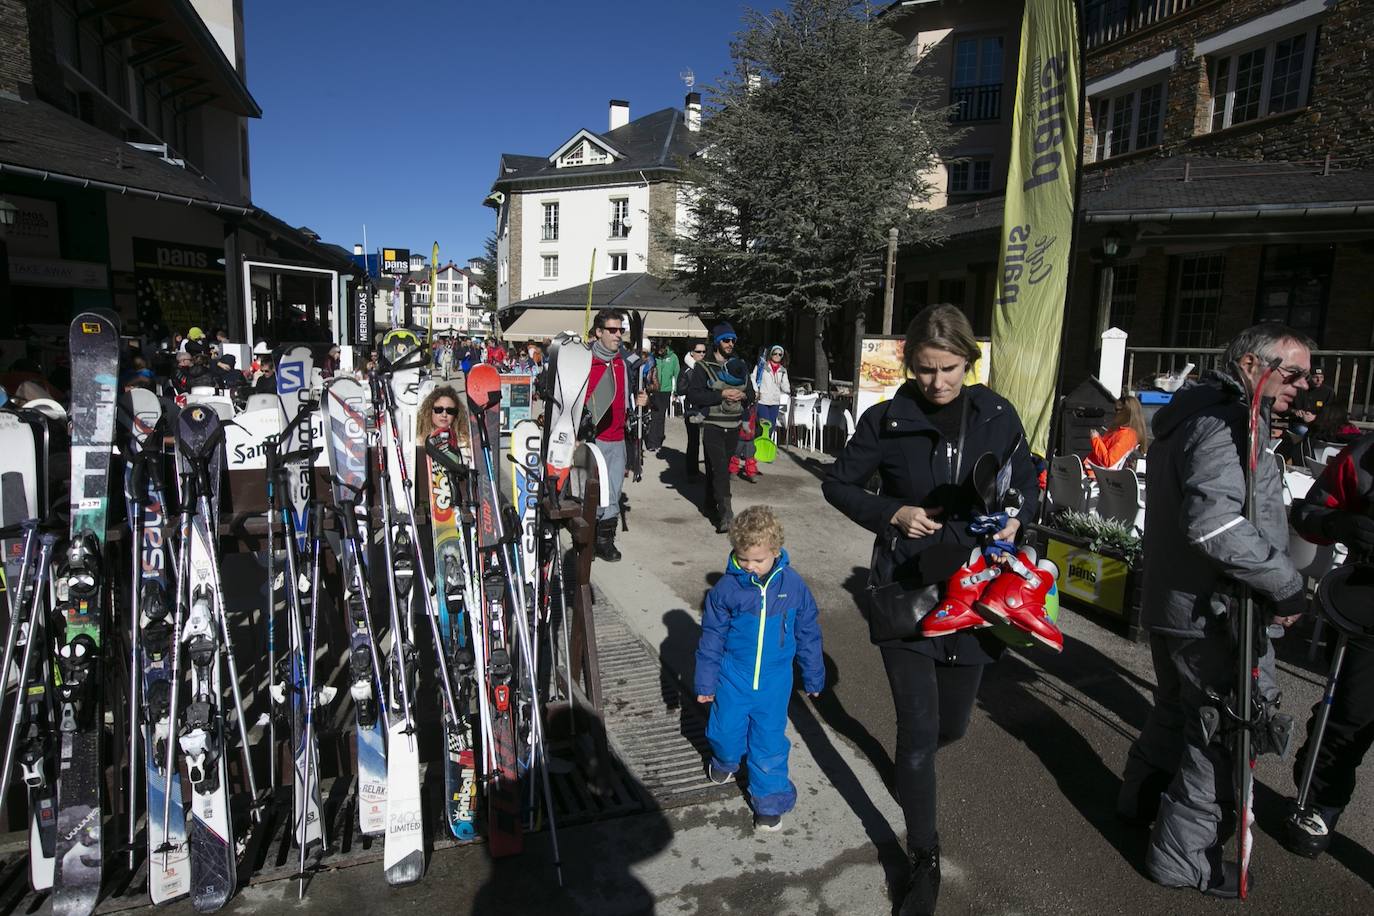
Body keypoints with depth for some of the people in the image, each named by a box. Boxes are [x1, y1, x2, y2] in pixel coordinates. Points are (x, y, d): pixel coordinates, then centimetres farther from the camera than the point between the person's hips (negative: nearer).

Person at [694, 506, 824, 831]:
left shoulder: (793, 584, -11)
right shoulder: (727, 587, -13)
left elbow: (808, 633, 1)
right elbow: (712, 636, -2)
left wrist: (813, 677, 9)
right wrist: (706, 681, 2)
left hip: (775, 681, 0)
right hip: (733, 678, 1)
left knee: (769, 741, 8)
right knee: (725, 731, 12)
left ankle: (770, 799, 29)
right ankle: (726, 760, 47)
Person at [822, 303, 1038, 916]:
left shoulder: (998, 417, -2)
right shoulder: (886, 421, -8)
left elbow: (1026, 486, 10)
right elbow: (838, 484, 1)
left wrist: (1015, 518, -12)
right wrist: (891, 514, -15)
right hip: (905, 589, -2)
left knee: (951, 725, 17)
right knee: (919, 731, -2)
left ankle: (911, 764, 56)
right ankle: (924, 860, 22)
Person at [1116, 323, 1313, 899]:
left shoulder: (1197, 414, 13)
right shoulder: (1226, 423, -20)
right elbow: (1216, 523, -33)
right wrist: (1286, 585, -24)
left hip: (1172, 602, 10)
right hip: (1214, 614, -10)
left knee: (1178, 708, 26)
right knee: (1221, 733, 4)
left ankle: (1140, 799, 45)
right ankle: (1182, 859, 18)